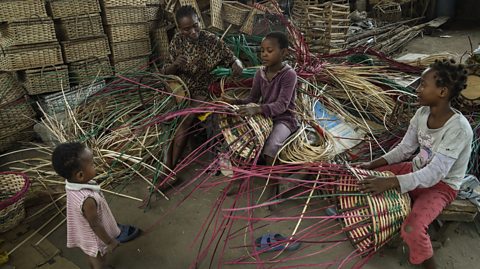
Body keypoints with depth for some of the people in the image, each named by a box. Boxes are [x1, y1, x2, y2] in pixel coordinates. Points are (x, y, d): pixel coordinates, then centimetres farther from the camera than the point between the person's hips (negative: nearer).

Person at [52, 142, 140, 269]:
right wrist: (110, 242, -14)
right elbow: (95, 225, -29)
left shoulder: (71, 184, -17)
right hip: (95, 240, -7)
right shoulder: (87, 199, -43)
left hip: (85, 235, 7)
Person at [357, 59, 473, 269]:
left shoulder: (458, 129, -30)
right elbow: (405, 148, 0)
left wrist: (390, 183, -43)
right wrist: (373, 164, -11)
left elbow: (435, 174, -34)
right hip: (418, 169, 7)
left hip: (441, 185, -7)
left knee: (412, 230, -29)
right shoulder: (422, 113, -9)